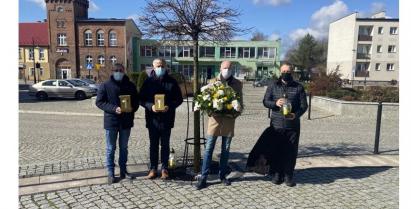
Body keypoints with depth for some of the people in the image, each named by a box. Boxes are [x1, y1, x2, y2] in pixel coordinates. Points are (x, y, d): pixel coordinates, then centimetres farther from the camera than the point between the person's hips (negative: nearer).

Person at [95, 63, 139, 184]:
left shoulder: (130, 85, 7)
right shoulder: (105, 85, -3)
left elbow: (136, 100, 11)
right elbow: (99, 102, -7)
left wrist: (133, 108, -11)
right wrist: (114, 109, -20)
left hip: (126, 121, 3)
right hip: (111, 121, -3)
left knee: (124, 147, 14)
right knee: (110, 149, 5)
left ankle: (123, 170, 27)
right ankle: (110, 173, 16)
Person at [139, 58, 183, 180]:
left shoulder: (171, 82, 2)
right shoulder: (148, 81, 3)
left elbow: (179, 99, 3)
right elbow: (141, 99, 2)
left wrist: (169, 106, -15)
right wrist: (150, 106, -17)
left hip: (167, 119, 0)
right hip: (152, 118, 1)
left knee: (165, 145, 10)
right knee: (153, 145, 10)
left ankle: (164, 169, 21)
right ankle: (153, 169, 21)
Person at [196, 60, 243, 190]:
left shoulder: (237, 84, 6)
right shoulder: (213, 82, 4)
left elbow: (240, 102, 9)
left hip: (229, 120, 1)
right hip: (215, 119, -1)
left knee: (226, 149, 10)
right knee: (209, 149, 0)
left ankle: (222, 175, 25)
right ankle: (203, 177, 7)